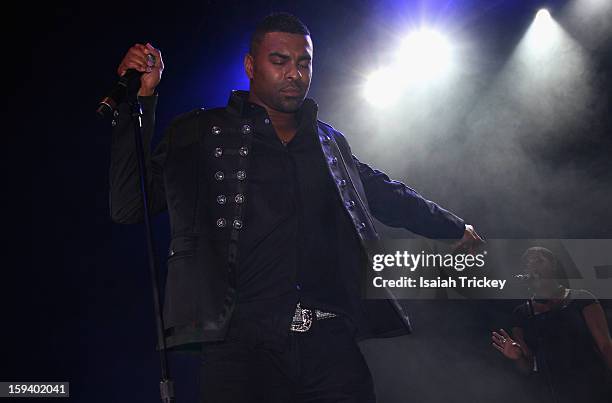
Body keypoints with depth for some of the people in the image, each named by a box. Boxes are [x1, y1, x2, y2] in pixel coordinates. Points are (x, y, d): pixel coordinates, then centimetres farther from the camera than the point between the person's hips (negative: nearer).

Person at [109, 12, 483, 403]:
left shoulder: (330, 142, 22)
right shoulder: (200, 135, 10)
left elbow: (387, 194, 36)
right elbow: (129, 205, 2)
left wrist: (455, 227, 40)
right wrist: (141, 100, -4)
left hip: (331, 341, 4)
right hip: (243, 341, -3)